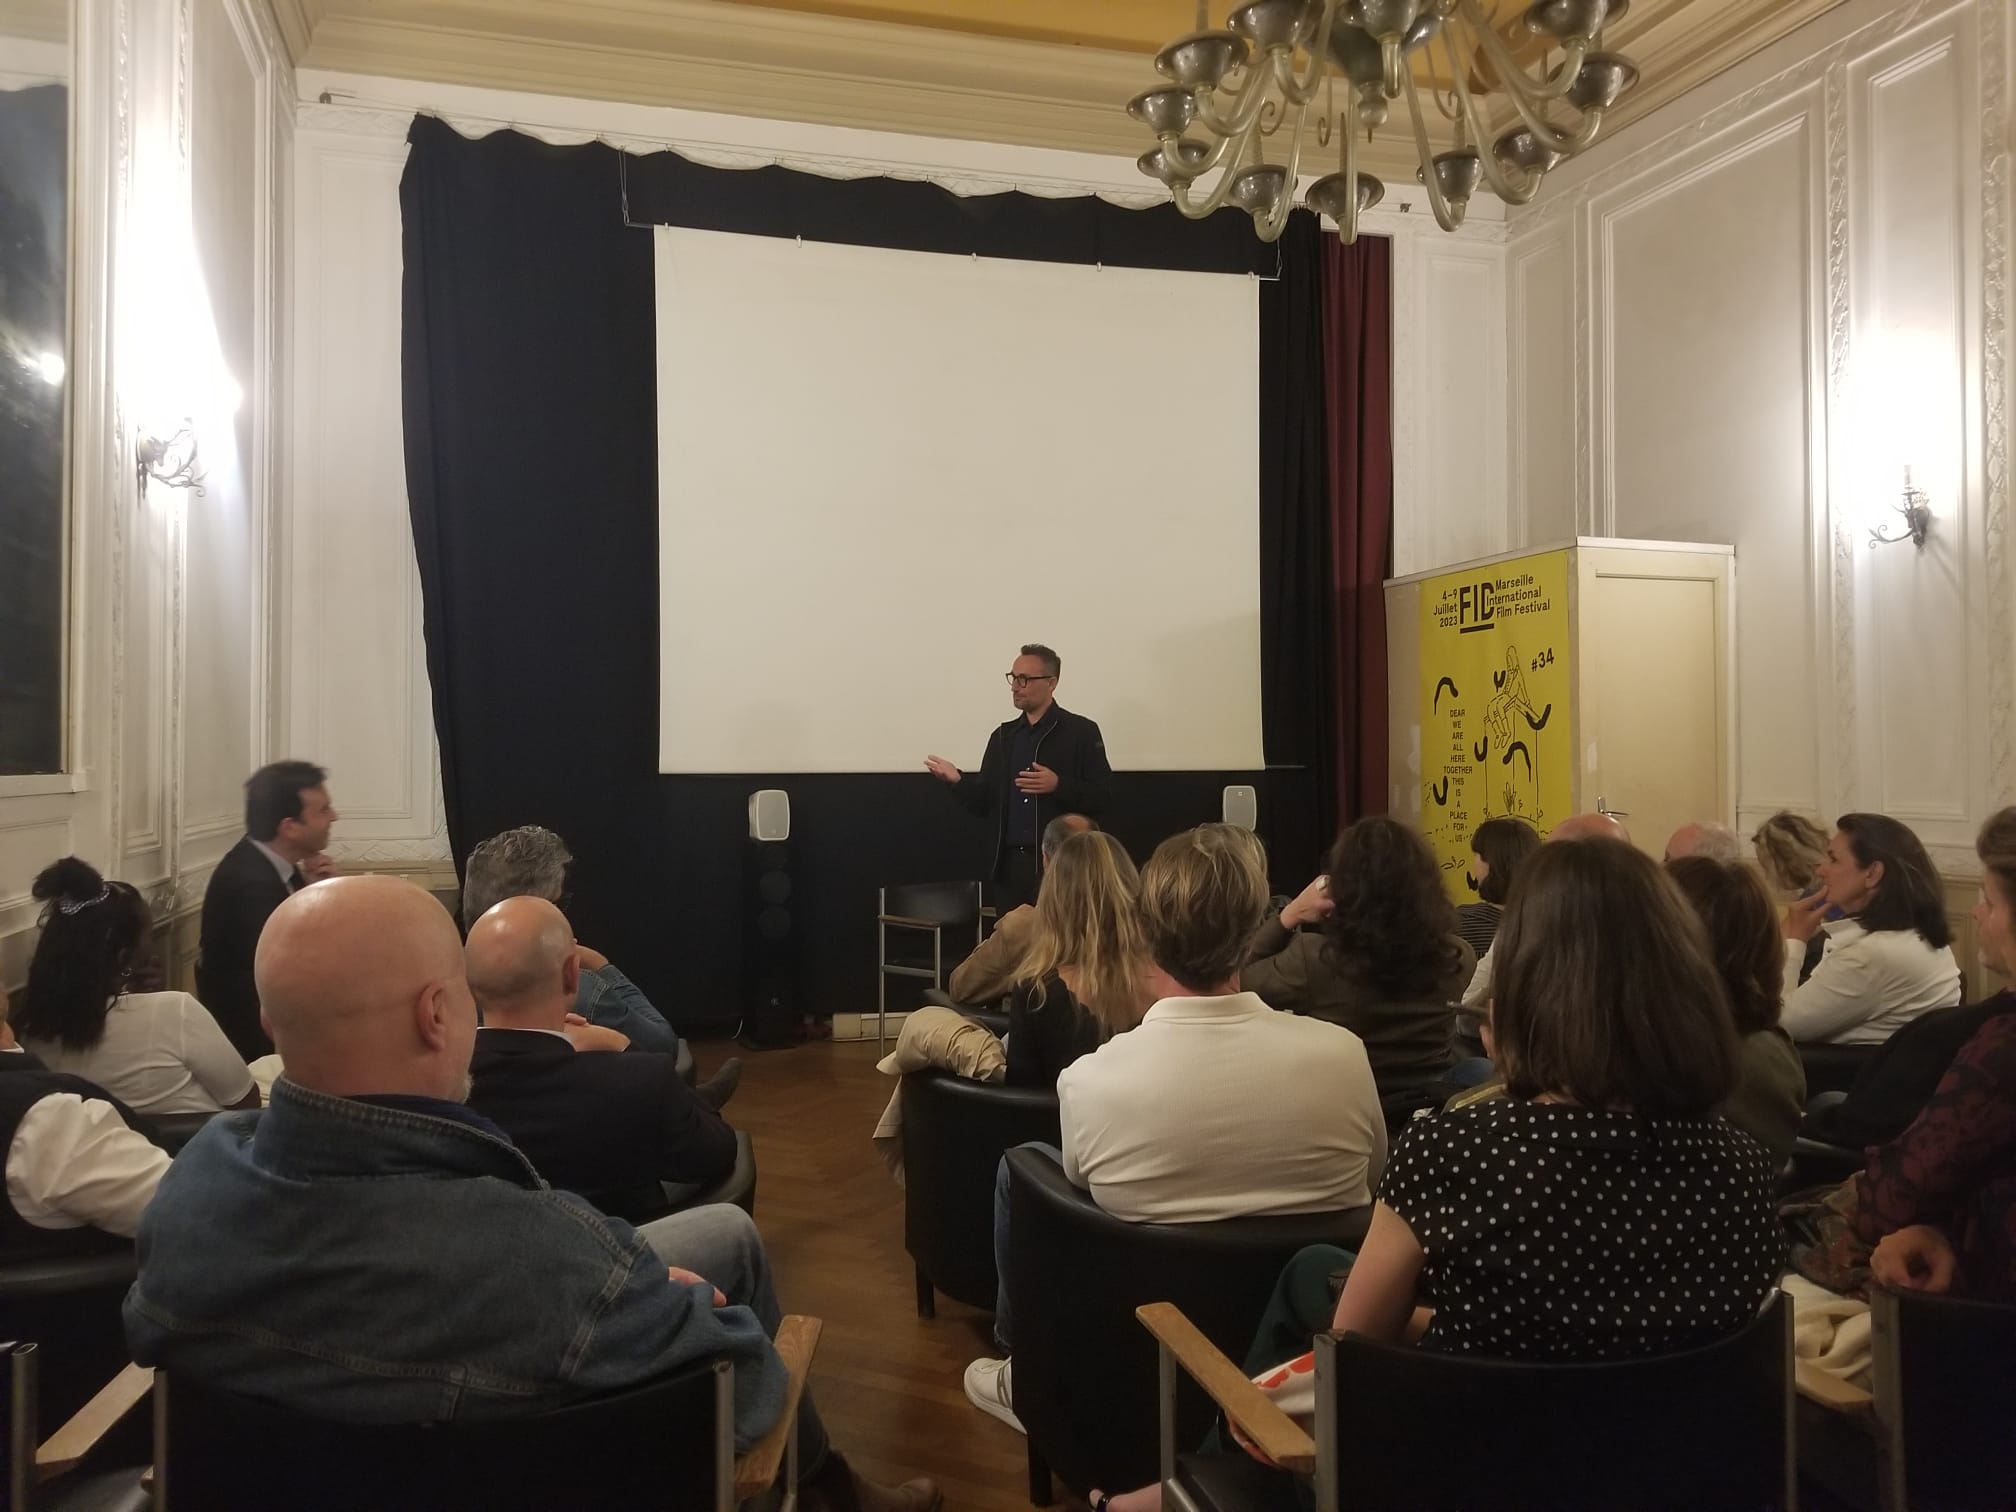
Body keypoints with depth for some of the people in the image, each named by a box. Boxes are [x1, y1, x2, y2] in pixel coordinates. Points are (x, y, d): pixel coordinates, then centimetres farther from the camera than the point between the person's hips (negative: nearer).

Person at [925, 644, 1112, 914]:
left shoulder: (1081, 732, -1)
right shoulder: (1003, 736, 14)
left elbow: (1102, 797, -7)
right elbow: (984, 802, 11)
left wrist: (1058, 785, -20)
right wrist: (957, 780, -6)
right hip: (1011, 865, 5)